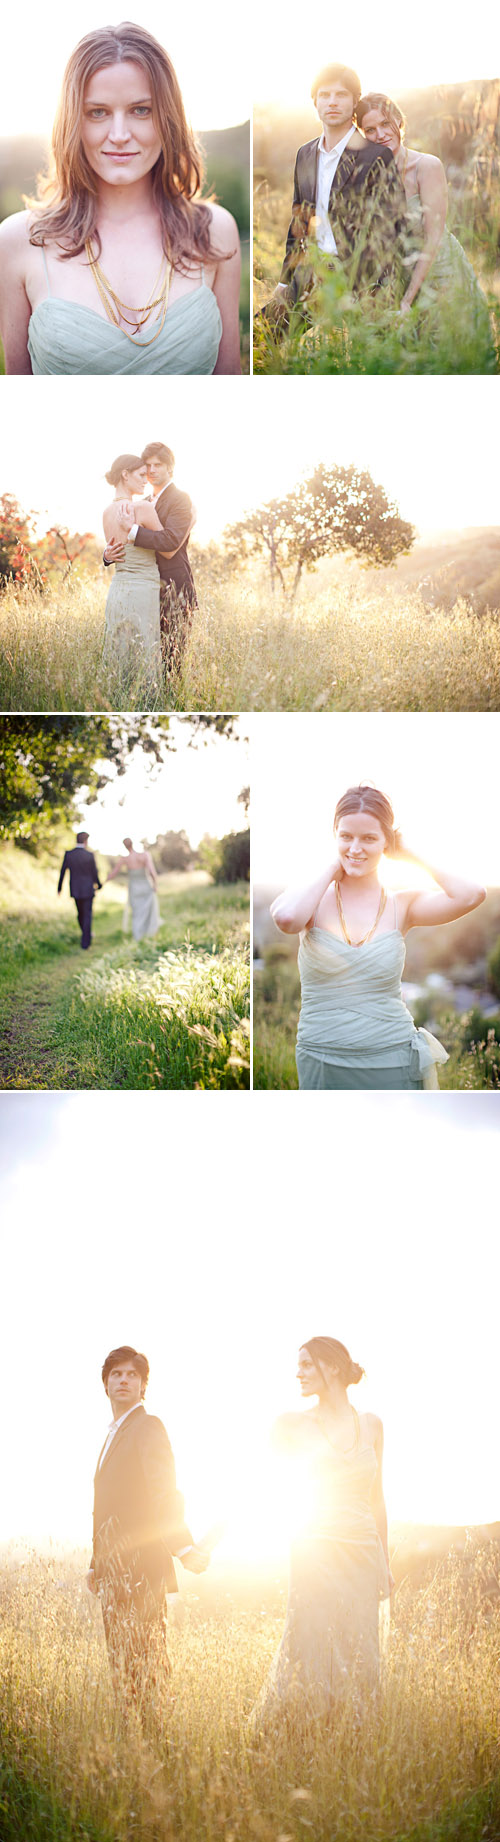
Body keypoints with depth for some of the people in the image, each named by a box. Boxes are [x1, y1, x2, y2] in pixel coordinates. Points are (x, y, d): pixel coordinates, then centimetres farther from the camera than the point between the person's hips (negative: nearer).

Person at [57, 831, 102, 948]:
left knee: (80, 913, 22)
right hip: (88, 890, -3)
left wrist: (59, 888, 12)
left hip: (74, 889, 3)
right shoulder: (89, 855, -14)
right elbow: (94, 873, -6)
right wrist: (99, 885, 13)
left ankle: (87, 935, 40)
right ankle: (85, 943, 2)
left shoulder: (68, 854, -7)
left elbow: (62, 872, 0)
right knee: (87, 916, 4)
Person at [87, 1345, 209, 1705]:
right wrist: (96, 1565, 26)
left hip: (139, 1565, -9)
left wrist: (185, 1548, -31)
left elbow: (164, 1493, -18)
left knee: (142, 1664, -10)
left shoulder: (148, 1426, -6)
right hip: (114, 1568, 9)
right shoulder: (114, 1433, 21)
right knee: (122, 1665, 8)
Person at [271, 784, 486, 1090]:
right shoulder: (315, 899, 0)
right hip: (322, 1064, 0)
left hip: (391, 1064, 0)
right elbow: (287, 917, -25)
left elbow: (471, 895, -17)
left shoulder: (402, 906, 1)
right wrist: (332, 869, -7)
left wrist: (409, 854, -3)